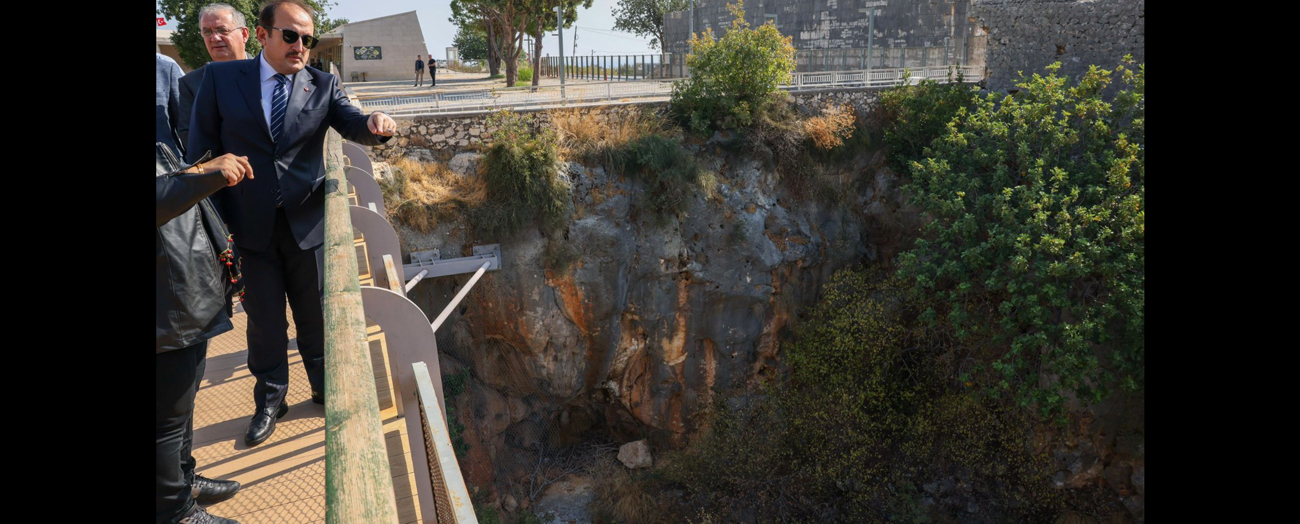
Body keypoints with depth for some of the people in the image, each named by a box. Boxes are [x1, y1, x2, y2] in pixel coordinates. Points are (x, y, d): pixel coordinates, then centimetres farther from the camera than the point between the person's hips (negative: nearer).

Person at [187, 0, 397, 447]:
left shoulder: (322, 86, 0)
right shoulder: (221, 78, -2)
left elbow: (351, 125, -13)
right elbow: (202, 152, -1)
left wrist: (374, 125, -39)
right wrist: (214, 224, -6)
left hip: (307, 224, 1)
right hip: (250, 226, 0)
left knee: (316, 314, 14)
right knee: (264, 320, 12)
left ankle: (324, 388, 33)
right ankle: (270, 400, 30)